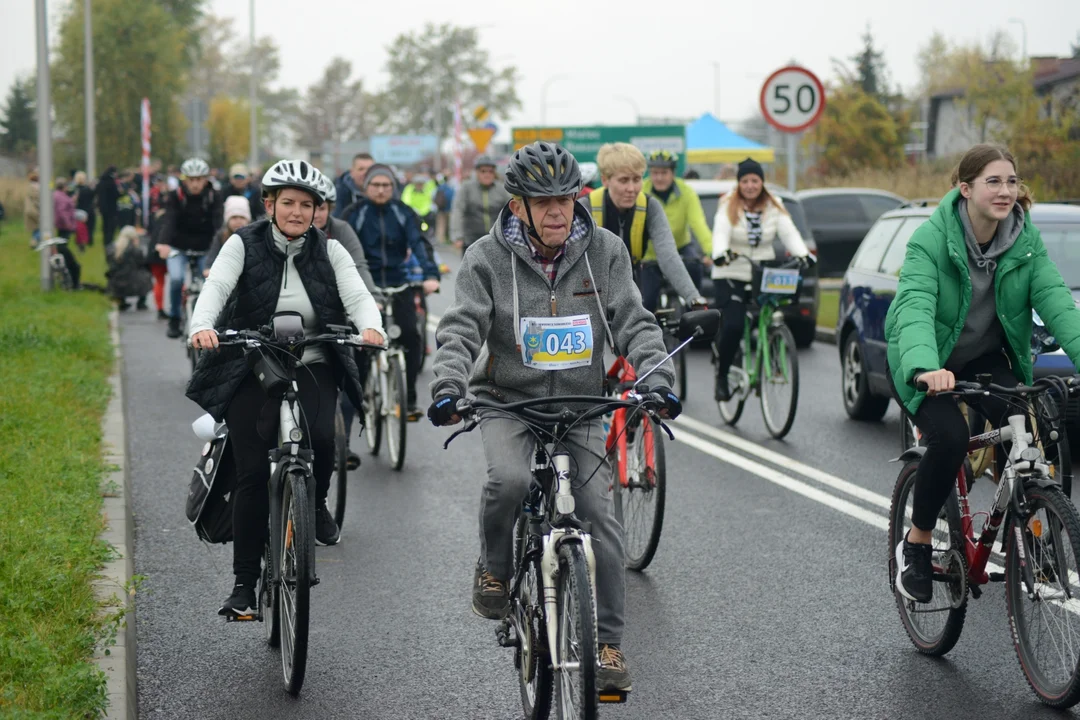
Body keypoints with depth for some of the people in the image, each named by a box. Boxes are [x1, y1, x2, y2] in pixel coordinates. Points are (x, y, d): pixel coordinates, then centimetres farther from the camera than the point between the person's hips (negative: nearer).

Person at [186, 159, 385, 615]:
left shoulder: (329, 252, 3)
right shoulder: (244, 245, -2)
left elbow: (357, 296, -10)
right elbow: (216, 288, -17)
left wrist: (371, 328, -33)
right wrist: (202, 327, -39)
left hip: (312, 368, 1)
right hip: (251, 372, -1)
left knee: (320, 439, -28)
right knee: (253, 474, -9)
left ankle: (315, 503, 7)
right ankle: (244, 584, 2)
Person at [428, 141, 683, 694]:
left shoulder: (604, 251, -3)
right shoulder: (487, 258, -8)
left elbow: (633, 323, -6)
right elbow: (461, 329, -15)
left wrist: (658, 378, -24)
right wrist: (448, 386, -33)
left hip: (579, 404, 2)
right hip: (507, 400, -2)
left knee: (599, 518, -8)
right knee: (510, 479, -32)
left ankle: (607, 642, 5)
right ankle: (494, 570, -2)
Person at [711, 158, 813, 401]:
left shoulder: (774, 207, 8)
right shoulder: (728, 206, 0)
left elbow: (789, 233, -5)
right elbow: (720, 232, -15)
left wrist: (802, 254, -24)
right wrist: (719, 253, -37)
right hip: (731, 275, -3)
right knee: (732, 327, -17)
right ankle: (721, 377, 2)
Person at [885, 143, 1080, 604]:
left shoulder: (1026, 240, -9)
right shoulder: (931, 238, -23)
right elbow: (915, 307, -36)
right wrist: (926, 368, -56)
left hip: (986, 358, 4)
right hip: (927, 363, -4)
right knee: (950, 436, -29)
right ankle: (916, 546, -7)